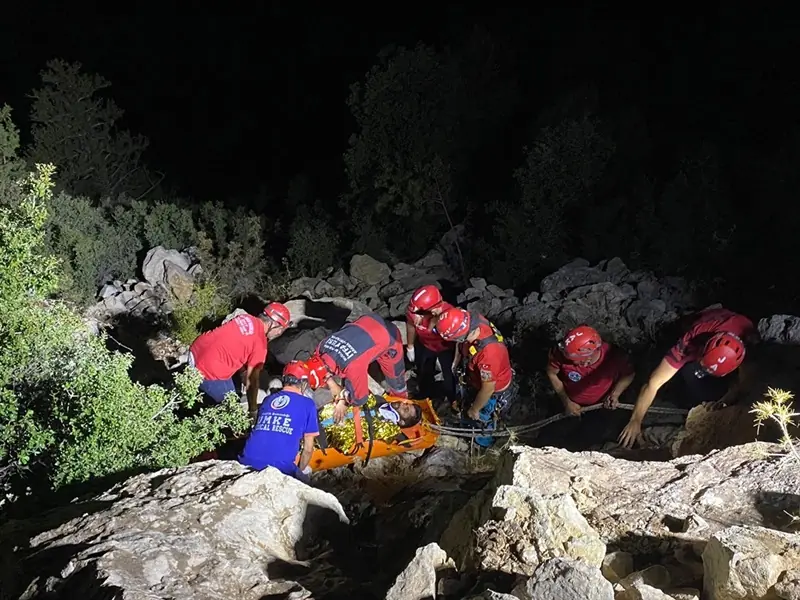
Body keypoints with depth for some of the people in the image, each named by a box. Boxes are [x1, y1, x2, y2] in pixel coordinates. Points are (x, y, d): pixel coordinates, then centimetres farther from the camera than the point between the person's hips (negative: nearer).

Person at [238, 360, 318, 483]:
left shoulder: (267, 399, 20)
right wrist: (301, 470, 29)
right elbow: (308, 448, 10)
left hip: (247, 464, 4)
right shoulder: (307, 404, 8)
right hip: (279, 469, -4)